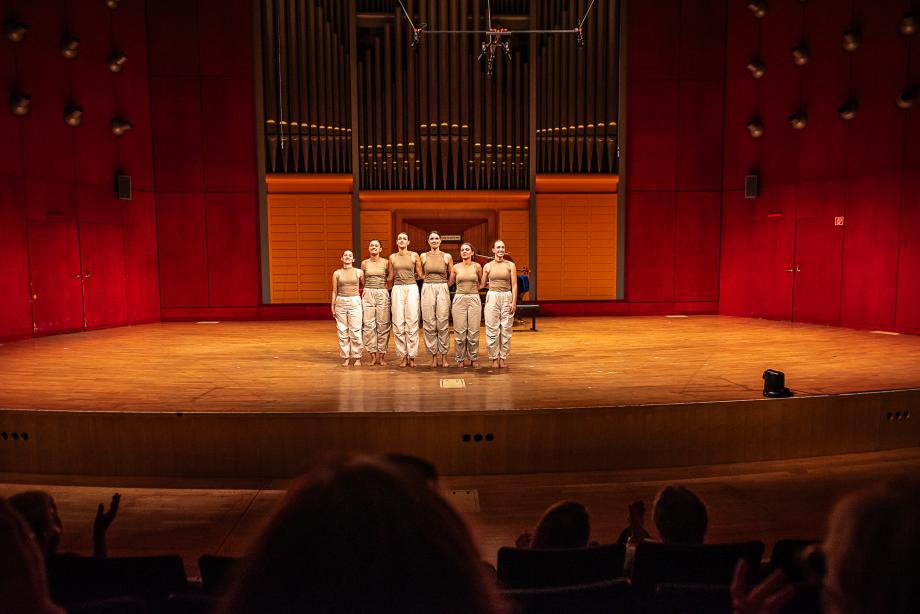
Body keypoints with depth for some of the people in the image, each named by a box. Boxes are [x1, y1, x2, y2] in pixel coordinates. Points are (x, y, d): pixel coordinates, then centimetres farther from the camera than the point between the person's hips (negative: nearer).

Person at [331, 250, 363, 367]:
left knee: (355, 331, -3)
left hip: (355, 302, -1)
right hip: (341, 302, 2)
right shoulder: (337, 273, 7)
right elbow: (334, 291, 10)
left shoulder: (359, 272, 4)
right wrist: (332, 306, 5)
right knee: (342, 331, 2)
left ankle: (357, 358, 6)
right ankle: (345, 358, 10)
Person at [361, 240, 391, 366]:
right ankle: (373, 355, 3)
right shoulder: (364, 263, 7)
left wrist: (383, 284, 10)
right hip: (368, 294, 1)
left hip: (383, 294, -1)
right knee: (369, 325, -3)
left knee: (383, 325, -2)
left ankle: (381, 355, 5)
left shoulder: (386, 262, 2)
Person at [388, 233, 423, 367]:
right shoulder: (392, 257, 11)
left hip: (411, 289, -2)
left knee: (412, 323, -4)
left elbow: (420, 274, 12)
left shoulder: (414, 255, 4)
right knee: (398, 323, -1)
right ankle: (402, 356, 6)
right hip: (397, 289, 2)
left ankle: (412, 356, 2)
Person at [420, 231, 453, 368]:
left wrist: (443, 284, 10)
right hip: (427, 290, 1)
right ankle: (434, 355, 8)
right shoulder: (423, 256, 7)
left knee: (443, 323, -3)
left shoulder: (447, 257, 5)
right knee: (429, 324, 0)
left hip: (443, 290, -1)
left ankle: (443, 355, 5)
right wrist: (430, 283, 13)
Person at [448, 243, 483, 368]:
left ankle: (473, 358, 13)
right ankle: (460, 359, 11)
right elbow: (449, 282, 17)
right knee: (459, 331, 0)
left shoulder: (477, 266, 2)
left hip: (474, 299, 0)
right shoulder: (455, 267, 3)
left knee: (473, 331, 1)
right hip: (459, 299, 0)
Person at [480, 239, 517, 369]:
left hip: (507, 297, 0)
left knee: (506, 329, 2)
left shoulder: (510, 265, 3)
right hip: (492, 297, 0)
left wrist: (514, 302, -6)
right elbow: (482, 284, 14)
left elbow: (514, 285, 1)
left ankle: (503, 358, 11)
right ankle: (494, 358, 10)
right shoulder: (487, 266, 5)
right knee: (492, 329, 0)